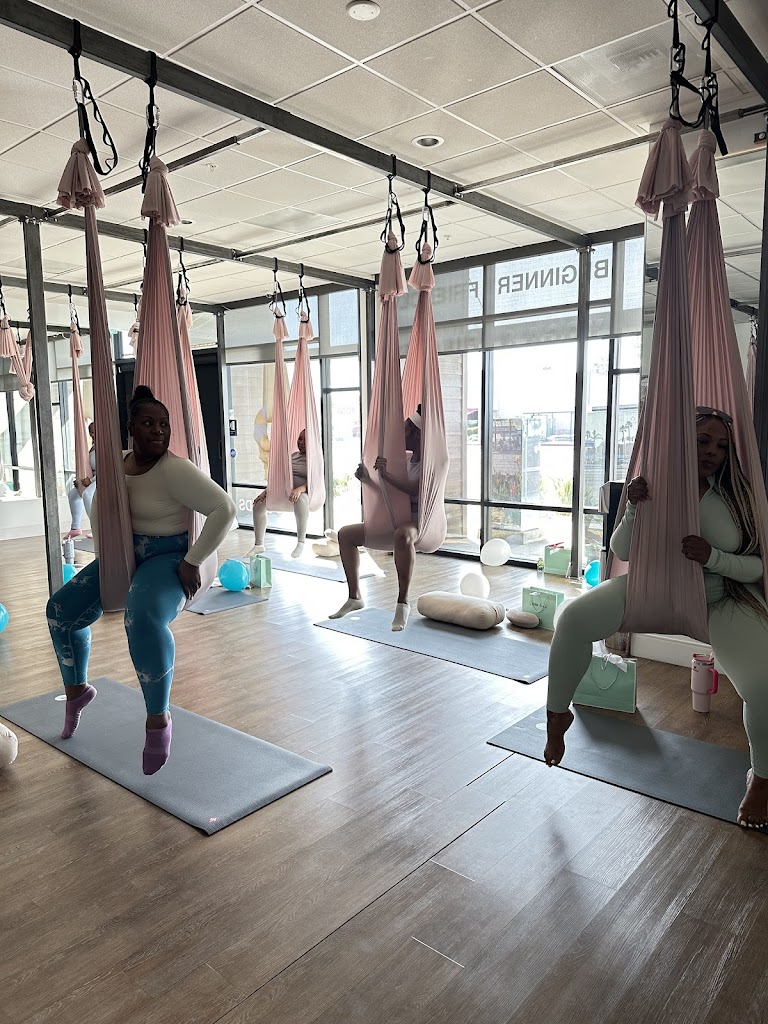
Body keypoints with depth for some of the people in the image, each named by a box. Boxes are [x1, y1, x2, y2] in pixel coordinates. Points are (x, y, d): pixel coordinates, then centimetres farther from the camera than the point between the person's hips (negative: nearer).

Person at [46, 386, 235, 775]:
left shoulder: (175, 470, -20)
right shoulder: (117, 465, 2)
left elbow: (225, 509, -26)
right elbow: (99, 510, 21)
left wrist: (193, 562, -24)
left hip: (166, 559, -8)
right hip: (124, 555, 8)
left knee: (143, 619, -36)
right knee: (61, 609, 8)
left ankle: (158, 718, -20)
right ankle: (77, 689, 32)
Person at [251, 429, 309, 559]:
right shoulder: (293, 456, 21)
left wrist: (299, 489, -34)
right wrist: (265, 491, 10)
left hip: (304, 493, -7)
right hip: (283, 491, 7)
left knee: (300, 499, -44)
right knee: (258, 504, -13)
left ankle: (301, 542, -36)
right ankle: (259, 545, -4)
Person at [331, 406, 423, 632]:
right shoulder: (403, 459, 11)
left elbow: (413, 490, -28)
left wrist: (386, 475, -36)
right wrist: (365, 479, -1)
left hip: (419, 521, -9)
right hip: (395, 519, 9)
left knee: (403, 535, -45)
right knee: (345, 534, 6)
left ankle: (403, 603, -35)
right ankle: (355, 597, 10)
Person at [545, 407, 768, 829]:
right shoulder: (656, 487, -7)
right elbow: (621, 551, -6)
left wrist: (712, 557, -26)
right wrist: (634, 509, -24)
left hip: (718, 601, 0)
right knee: (574, 618, -26)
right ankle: (557, 715, 0)